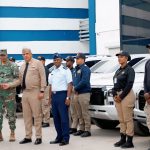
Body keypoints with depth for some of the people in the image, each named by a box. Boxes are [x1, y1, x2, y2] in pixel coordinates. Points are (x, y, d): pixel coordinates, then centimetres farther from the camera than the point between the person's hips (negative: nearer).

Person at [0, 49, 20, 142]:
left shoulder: (13, 66, -1)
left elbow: (18, 80, -4)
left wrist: (9, 85, -19)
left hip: (10, 93, -3)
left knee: (11, 113, 4)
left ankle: (12, 133, 14)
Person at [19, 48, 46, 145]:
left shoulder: (37, 63, -4)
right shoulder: (22, 66, 15)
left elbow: (43, 77, -9)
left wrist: (42, 91, -15)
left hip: (35, 92, -6)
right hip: (25, 92, 6)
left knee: (37, 115, -2)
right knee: (26, 116, 9)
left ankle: (38, 137, 5)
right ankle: (28, 137, 17)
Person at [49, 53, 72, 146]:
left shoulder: (65, 70, -5)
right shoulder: (52, 72, 15)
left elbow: (69, 84, -9)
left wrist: (68, 97, -16)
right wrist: (50, 97, 15)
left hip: (62, 94, -7)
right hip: (54, 95, 7)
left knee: (64, 117, -5)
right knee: (56, 117, 10)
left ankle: (65, 138, 0)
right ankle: (59, 137, 19)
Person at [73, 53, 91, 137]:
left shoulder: (85, 69, -10)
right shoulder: (76, 69, 17)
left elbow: (84, 81, -20)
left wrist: (76, 88, -12)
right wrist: (75, 88, 1)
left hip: (84, 93, -9)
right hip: (76, 94, 9)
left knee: (85, 113, -5)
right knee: (79, 114, 13)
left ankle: (87, 130, 1)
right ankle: (81, 129, 21)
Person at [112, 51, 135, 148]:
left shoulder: (129, 70, -7)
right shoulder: (118, 71, 18)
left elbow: (129, 85, -15)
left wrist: (121, 96, -15)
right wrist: (115, 95, 4)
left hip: (127, 95, -8)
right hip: (118, 96, 8)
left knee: (128, 119, -5)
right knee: (121, 119, 12)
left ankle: (129, 141, -1)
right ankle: (123, 139, 19)